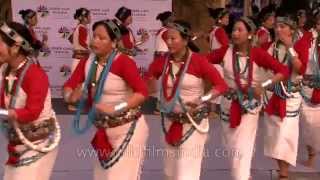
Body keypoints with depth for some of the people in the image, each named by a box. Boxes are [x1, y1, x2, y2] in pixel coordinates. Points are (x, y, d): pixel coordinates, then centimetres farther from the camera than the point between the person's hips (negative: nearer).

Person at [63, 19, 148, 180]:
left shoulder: (123, 62, -18)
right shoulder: (87, 62, 0)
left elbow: (142, 92, -28)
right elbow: (68, 87, 2)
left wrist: (115, 109, -34)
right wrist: (71, 96, -21)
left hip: (127, 129, -6)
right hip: (103, 131, 7)